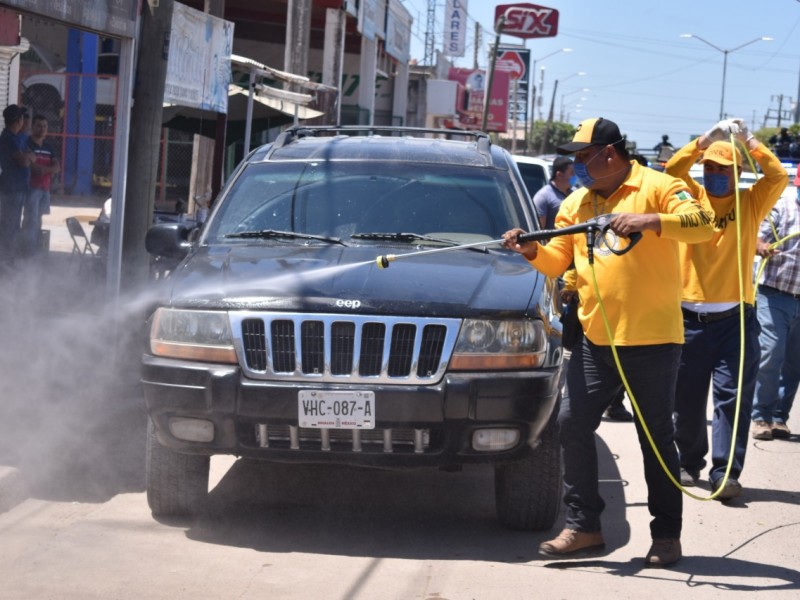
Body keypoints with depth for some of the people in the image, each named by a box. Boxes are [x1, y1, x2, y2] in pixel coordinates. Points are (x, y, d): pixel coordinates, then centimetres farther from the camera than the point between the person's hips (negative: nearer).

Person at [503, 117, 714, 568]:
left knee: (657, 438, 3)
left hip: (652, 339, -6)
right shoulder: (575, 204, 13)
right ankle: (583, 527, 9)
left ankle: (667, 535, 13)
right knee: (573, 424, 0)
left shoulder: (656, 187, -6)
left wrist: (649, 220, -32)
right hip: (596, 339, 6)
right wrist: (532, 250, -7)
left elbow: (702, 224, -20)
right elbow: (558, 262, 13)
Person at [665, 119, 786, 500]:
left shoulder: (750, 204, 7)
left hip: (734, 317, -1)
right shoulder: (692, 197, 7)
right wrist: (706, 140, -15)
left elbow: (778, 177, -8)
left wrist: (749, 141, -9)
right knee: (687, 397, 8)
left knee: (732, 397, -6)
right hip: (689, 316, 1)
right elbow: (673, 170, -9)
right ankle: (689, 463, 22)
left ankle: (725, 472, -8)